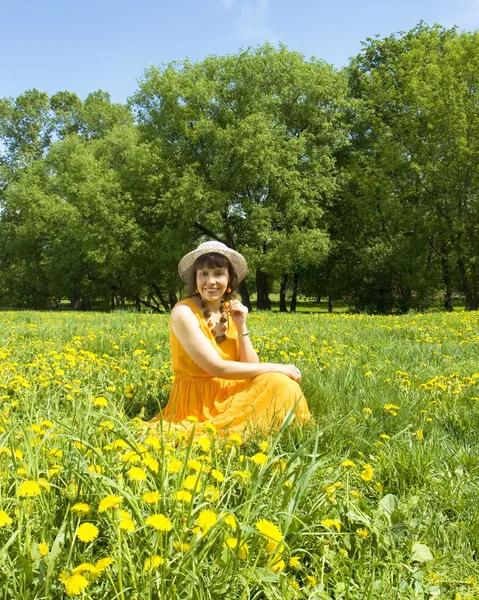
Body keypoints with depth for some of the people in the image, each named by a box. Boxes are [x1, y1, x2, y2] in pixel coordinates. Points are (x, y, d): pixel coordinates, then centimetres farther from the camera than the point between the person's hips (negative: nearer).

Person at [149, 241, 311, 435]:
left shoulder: (232, 311, 3)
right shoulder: (184, 312, -16)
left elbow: (251, 368, 0)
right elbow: (216, 367, -22)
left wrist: (242, 327, -13)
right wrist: (277, 367, -16)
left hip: (232, 396, 6)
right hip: (197, 403, -6)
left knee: (280, 384, -14)